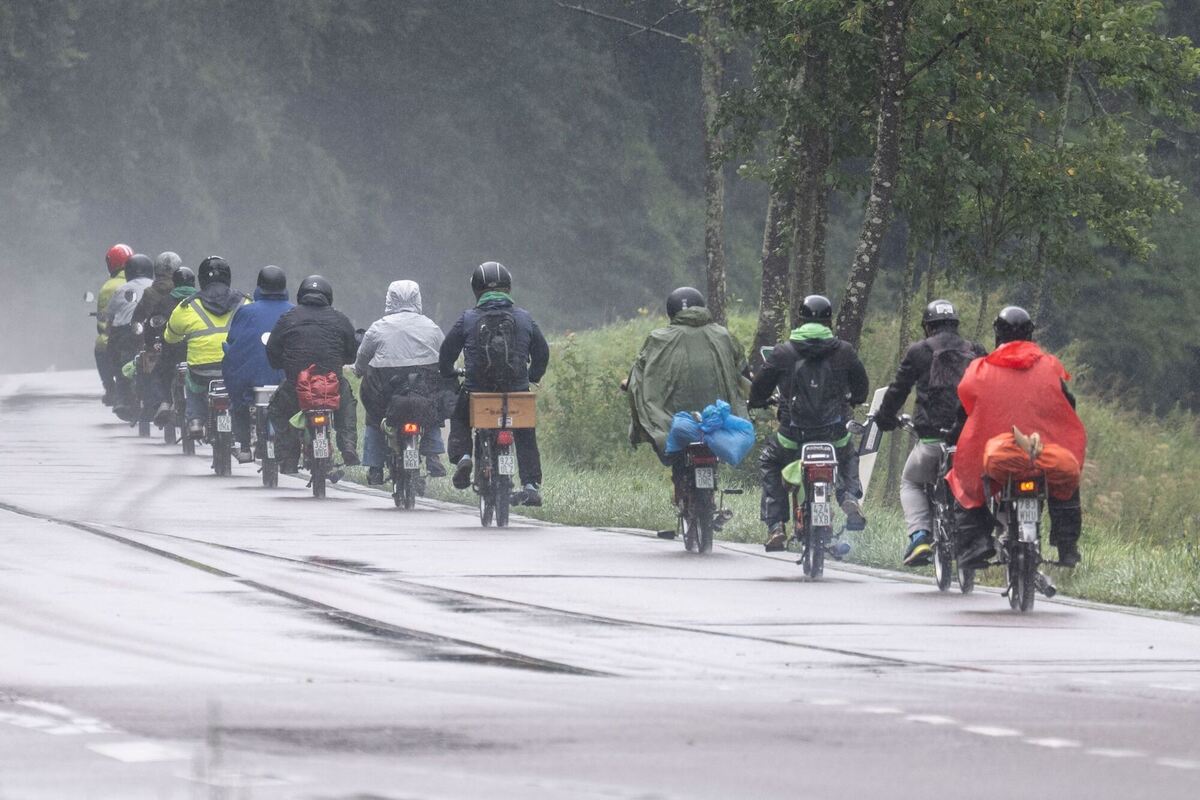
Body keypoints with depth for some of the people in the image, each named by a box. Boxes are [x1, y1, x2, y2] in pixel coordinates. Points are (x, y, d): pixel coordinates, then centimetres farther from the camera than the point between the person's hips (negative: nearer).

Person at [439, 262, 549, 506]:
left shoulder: (468, 319, -1)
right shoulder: (524, 318, 3)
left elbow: (447, 351, 4)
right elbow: (542, 351, 11)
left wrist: (449, 376, 23)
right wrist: (533, 377, 29)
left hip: (476, 391, -1)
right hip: (517, 390, 1)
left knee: (459, 418, 26)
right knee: (525, 437, 17)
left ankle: (461, 456, 2)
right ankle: (531, 484, 5)